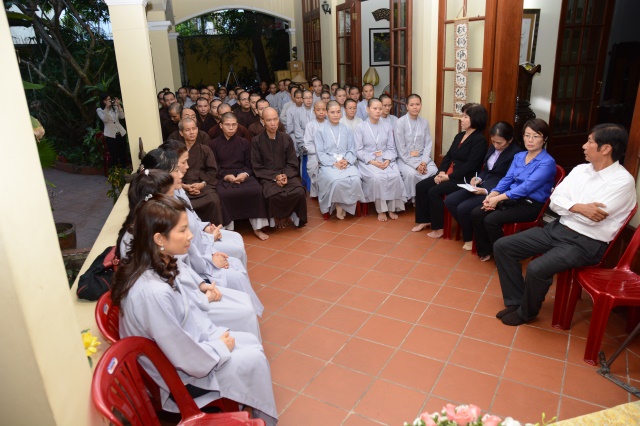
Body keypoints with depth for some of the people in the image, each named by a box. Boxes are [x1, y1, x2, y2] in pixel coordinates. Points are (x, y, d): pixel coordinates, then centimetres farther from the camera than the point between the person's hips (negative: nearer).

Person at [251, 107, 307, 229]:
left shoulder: (286, 138, 7)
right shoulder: (257, 141, 0)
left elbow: (292, 164, 7)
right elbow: (257, 167, 0)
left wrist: (286, 175, -13)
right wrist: (275, 177, -12)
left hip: (287, 175, 2)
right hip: (267, 177, -2)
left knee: (299, 192, -27)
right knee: (274, 195, -33)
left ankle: (285, 215, 1)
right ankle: (279, 217, 0)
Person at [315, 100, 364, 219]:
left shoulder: (347, 130, 18)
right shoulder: (321, 131, 8)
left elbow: (352, 149, 12)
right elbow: (320, 152, 0)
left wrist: (347, 161, -10)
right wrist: (334, 163, -14)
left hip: (347, 163, 3)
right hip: (328, 164, -3)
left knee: (356, 180, -29)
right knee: (337, 181, -35)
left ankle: (345, 205, -7)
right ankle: (338, 205, -8)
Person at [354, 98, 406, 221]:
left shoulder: (386, 126, 13)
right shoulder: (360, 127, 2)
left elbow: (391, 148, 10)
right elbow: (359, 150, -3)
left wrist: (388, 160, -11)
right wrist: (372, 161, -17)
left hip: (385, 160, 3)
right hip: (367, 161, -3)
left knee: (395, 176, -27)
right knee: (377, 177, -33)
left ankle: (392, 208, -10)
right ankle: (381, 210, -17)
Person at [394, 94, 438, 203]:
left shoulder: (424, 122, 6)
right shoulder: (401, 122, -7)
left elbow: (428, 144, 5)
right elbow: (401, 148, -11)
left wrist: (424, 162, -12)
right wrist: (415, 164, -17)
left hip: (422, 157, 4)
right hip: (405, 158, -3)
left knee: (434, 171, -24)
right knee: (411, 173, -33)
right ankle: (413, 198, -8)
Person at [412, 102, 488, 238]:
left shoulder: (479, 140, -12)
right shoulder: (459, 136, 16)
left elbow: (470, 165, -19)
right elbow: (448, 156, 13)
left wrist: (449, 177, -20)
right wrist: (441, 172, -5)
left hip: (463, 179, -9)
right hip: (448, 174, 9)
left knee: (434, 191, -25)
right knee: (421, 186, -5)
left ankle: (438, 228, -10)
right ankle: (424, 220, 6)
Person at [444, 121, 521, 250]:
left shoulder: (516, 154, -15)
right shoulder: (493, 147, 9)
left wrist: (486, 191, -25)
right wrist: (478, 179, -2)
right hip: (482, 185, 9)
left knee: (463, 208, -23)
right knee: (449, 201, -5)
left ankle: (470, 238, 5)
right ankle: (468, 230, 10)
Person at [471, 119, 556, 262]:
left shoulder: (547, 162, -13)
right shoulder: (518, 156, 11)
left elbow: (527, 187, -22)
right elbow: (507, 179, 7)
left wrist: (498, 198, -26)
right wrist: (492, 195, -13)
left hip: (532, 205, -7)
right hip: (512, 199, 7)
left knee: (491, 220, -26)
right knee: (476, 213, -13)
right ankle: (485, 251, 5)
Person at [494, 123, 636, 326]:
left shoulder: (623, 181, -13)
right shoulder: (580, 169, 8)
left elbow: (591, 218, -20)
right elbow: (555, 201, 1)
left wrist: (568, 207, -5)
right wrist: (578, 207, -17)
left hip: (586, 243, -7)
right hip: (557, 229, 8)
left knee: (536, 269, -30)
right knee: (502, 246, -3)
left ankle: (526, 312, 1)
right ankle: (515, 301, 8)